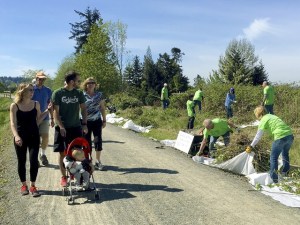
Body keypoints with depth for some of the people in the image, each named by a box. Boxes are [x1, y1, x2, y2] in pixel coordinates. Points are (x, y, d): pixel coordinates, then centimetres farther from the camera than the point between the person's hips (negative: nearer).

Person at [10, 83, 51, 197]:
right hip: (20, 137, -1)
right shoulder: (14, 106, -7)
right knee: (21, 161, 8)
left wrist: (47, 110, -1)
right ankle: (24, 185, 24)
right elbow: (13, 123, -13)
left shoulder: (36, 104, 1)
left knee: (34, 161, -5)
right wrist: (16, 136, -29)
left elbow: (38, 121, 8)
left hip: (34, 136, 1)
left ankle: (32, 186, 9)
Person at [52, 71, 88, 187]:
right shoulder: (57, 93, -7)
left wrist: (84, 124, -2)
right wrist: (61, 127, -16)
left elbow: (83, 109, 8)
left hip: (76, 127, 3)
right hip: (62, 128, -2)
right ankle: (63, 176, 16)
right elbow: (56, 112, -8)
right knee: (62, 153, 4)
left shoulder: (79, 93, 3)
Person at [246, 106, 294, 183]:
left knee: (273, 158, 5)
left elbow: (258, 136, 0)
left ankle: (274, 179, 8)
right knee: (285, 154, 29)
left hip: (281, 137, -8)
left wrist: (251, 146, 7)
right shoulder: (272, 116, 23)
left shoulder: (263, 120, 0)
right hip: (290, 135, 8)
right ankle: (285, 173, 43)